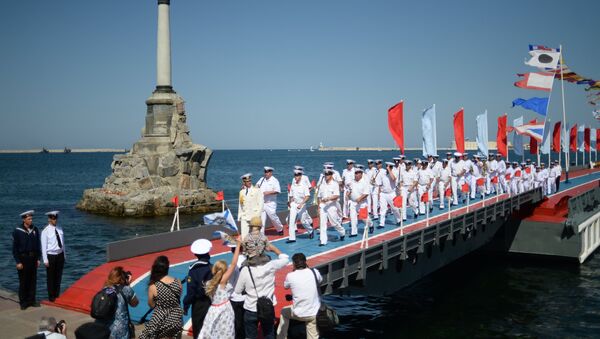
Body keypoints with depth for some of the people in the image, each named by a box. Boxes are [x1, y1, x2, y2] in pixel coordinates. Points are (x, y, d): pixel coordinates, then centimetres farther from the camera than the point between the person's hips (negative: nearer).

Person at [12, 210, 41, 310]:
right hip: (23, 259, -4)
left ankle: (31, 300, 19)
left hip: (33, 258, 4)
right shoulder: (17, 231, -10)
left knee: (33, 280, 9)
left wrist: (38, 258, 7)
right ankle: (23, 302, 14)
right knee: (23, 282, 3)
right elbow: (14, 248, -7)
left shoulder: (35, 230, 2)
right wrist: (18, 262, -10)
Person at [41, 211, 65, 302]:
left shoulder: (60, 229, 3)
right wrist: (45, 260, -13)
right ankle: (51, 296, 21)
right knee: (50, 277, 8)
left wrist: (64, 255, 12)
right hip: (51, 255, -5)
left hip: (60, 255, 5)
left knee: (58, 276, 15)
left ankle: (57, 295, 29)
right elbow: (44, 246, -11)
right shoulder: (45, 231, -12)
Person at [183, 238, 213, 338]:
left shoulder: (194, 270, -15)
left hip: (199, 305, -2)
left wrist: (185, 306, -3)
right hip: (213, 304, 2)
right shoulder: (214, 268, -10)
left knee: (198, 331, 11)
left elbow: (190, 292, -14)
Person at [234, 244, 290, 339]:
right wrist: (272, 248, 9)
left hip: (251, 310, -2)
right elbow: (285, 258, 5)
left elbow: (237, 291, -5)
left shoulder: (245, 270, -18)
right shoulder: (271, 266, -15)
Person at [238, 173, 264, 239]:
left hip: (254, 217, -3)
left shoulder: (257, 191, 0)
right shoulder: (241, 192, 11)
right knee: (244, 235, -2)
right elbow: (240, 205, 16)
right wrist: (239, 217, 12)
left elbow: (260, 204, -3)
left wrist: (257, 215, -9)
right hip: (244, 217, 4)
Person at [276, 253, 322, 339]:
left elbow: (285, 286, 11)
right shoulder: (314, 272, -7)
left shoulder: (290, 276, -12)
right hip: (315, 313, 1)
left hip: (299, 314, -1)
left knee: (283, 312, 30)